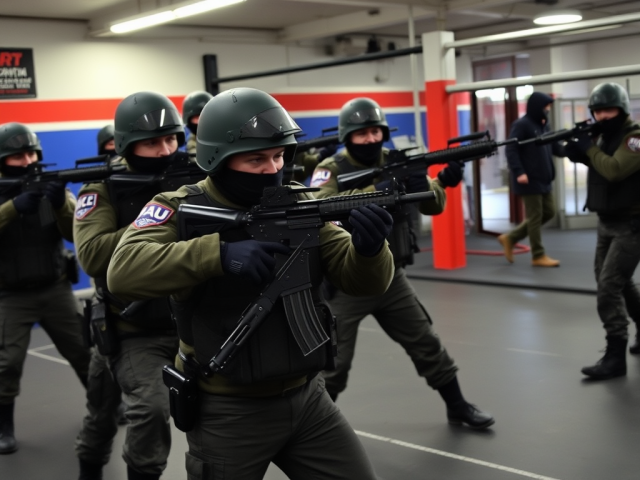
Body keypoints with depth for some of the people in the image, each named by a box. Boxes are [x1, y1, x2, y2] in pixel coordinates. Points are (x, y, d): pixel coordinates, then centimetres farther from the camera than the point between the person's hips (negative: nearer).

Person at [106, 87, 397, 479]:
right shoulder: (182, 209, -10)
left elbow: (364, 281, -5)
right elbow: (123, 271, -27)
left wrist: (370, 248, -28)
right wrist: (219, 253, -37)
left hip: (306, 398, 4)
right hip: (227, 411, -3)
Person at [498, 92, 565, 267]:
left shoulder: (544, 125, 14)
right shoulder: (521, 125, -11)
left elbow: (555, 147, 15)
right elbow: (511, 149, -17)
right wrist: (519, 172, -26)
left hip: (543, 179, 9)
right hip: (529, 180, -9)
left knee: (548, 212, 13)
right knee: (535, 217, -2)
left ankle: (510, 238, 20)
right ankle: (538, 256, 10)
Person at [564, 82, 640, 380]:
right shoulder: (601, 135, 9)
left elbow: (614, 170, -30)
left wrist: (590, 148, -19)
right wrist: (578, 150, -10)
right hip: (606, 222, 9)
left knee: (609, 285, -14)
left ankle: (615, 356, -10)